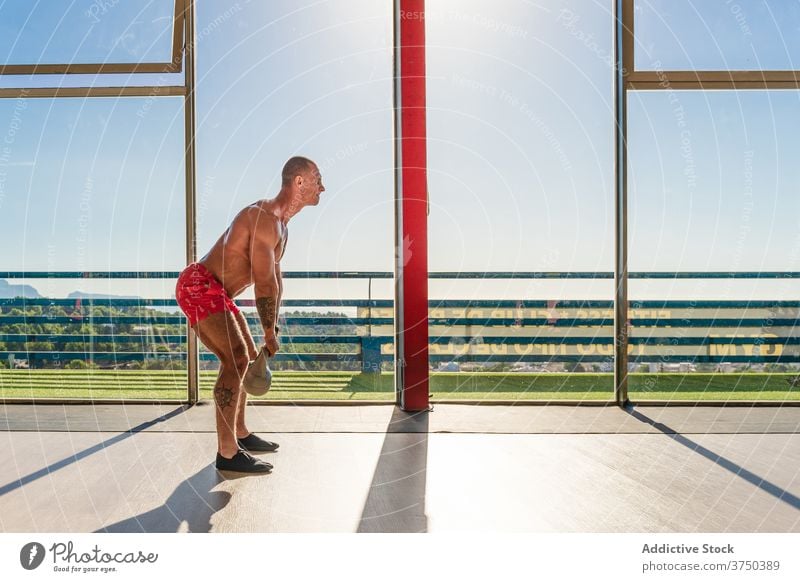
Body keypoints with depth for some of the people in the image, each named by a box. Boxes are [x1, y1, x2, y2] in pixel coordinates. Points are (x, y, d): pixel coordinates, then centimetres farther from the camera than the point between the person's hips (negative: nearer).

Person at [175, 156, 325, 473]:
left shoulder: (281, 225, 13)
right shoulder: (264, 218, -21)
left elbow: (276, 280, 16)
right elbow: (264, 285, -22)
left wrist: (272, 330, 14)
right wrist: (270, 335, -14)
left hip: (216, 293, 11)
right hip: (198, 286, -11)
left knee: (247, 357, 15)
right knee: (236, 359, -19)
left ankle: (240, 434, 28)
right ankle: (227, 453, -12)